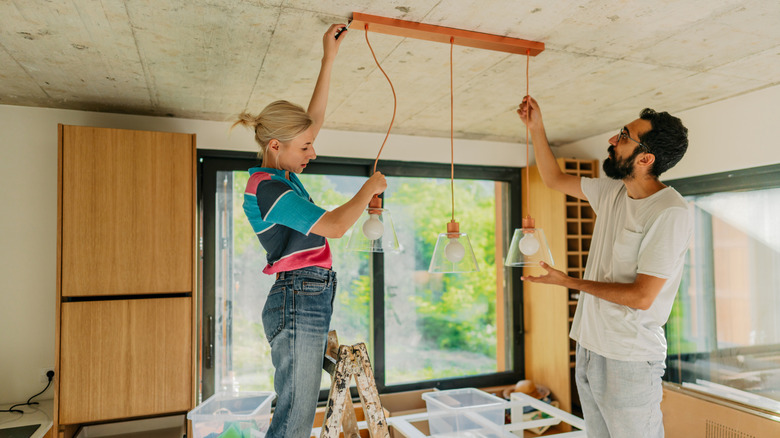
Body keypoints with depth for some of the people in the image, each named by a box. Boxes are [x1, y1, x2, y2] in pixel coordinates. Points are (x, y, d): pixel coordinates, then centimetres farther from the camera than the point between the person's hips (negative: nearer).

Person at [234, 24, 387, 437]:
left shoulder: (281, 176, 14)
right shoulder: (266, 188, -13)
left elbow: (315, 117, 22)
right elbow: (334, 226, -18)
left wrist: (329, 57, 24)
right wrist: (370, 188, -3)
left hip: (310, 302, 10)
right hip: (299, 300, -10)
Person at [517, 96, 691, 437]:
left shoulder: (670, 213, -19)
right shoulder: (612, 191, 5)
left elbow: (641, 297, -21)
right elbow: (554, 179, 20)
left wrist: (568, 282, -12)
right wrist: (536, 127, 13)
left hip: (629, 360, -7)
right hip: (589, 347, 7)